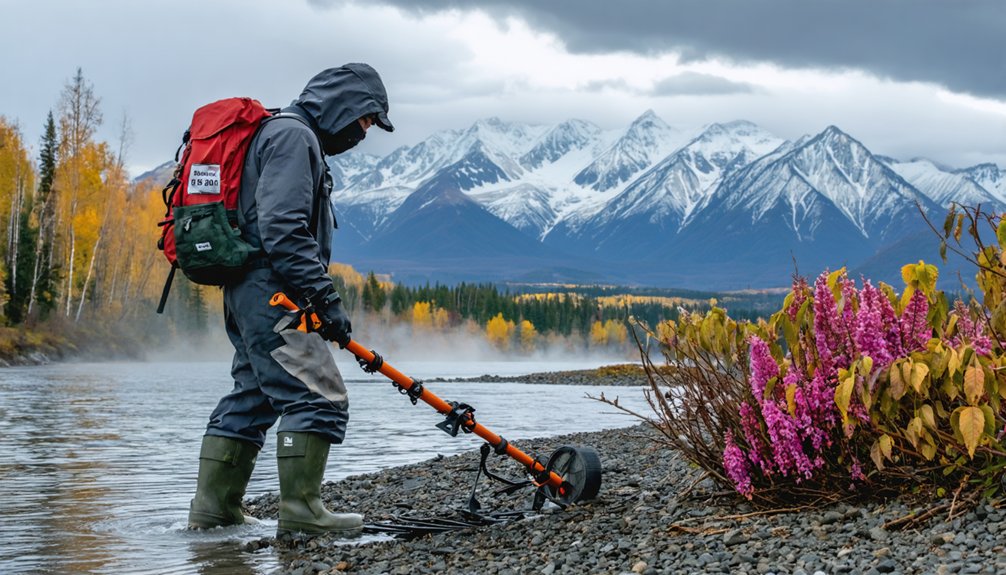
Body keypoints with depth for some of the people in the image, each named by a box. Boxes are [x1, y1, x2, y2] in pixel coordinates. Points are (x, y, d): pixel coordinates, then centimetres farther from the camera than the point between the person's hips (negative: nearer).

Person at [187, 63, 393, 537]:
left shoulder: (292, 136, 24)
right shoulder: (293, 135, -10)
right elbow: (282, 229, -23)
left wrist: (319, 298, 21)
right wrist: (325, 298, -21)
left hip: (249, 293, 11)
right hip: (270, 290, -11)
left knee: (250, 400, 15)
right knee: (319, 398, -12)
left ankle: (213, 509, 19)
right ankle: (301, 511, -11)